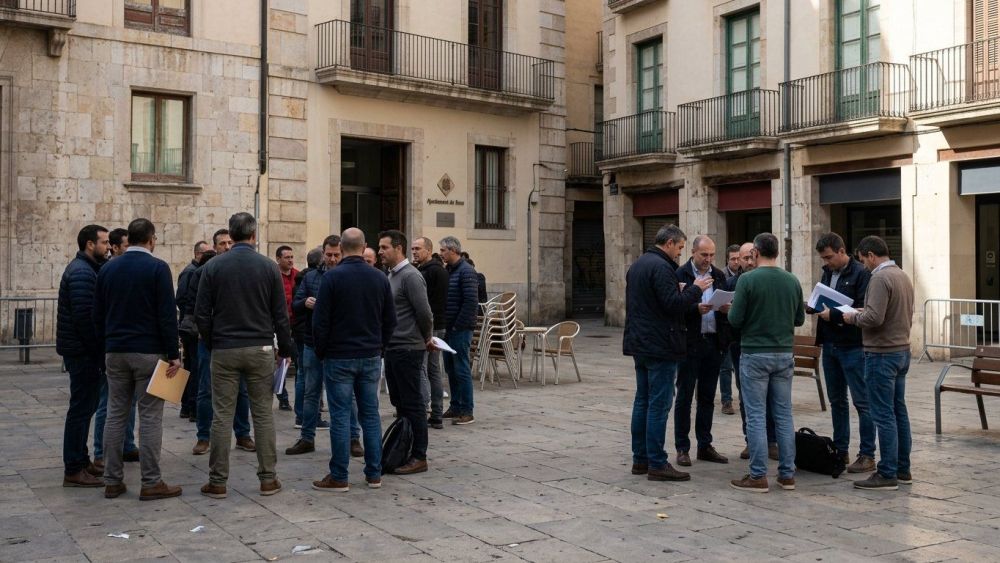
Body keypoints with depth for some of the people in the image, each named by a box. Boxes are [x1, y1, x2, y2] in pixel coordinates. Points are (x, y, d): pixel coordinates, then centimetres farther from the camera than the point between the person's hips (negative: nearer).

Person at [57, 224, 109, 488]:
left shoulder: (85, 269, 16)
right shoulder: (82, 273, -16)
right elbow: (84, 317, -23)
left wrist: (99, 349, 15)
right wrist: (98, 350, -17)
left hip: (83, 350, 10)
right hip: (84, 352, -10)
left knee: (85, 407, 16)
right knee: (81, 409, -5)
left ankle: (81, 461, 26)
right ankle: (73, 470, 1)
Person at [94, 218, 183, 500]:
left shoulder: (107, 269, 8)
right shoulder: (157, 268, -9)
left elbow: (98, 315, 11)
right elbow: (167, 315, -14)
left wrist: (106, 346, 19)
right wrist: (174, 354, -10)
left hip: (115, 351, 6)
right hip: (148, 352, -5)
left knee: (115, 414, 9)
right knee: (150, 417, -2)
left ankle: (112, 481, 13)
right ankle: (151, 483, 1)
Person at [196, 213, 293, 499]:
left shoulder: (213, 267, 0)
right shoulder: (269, 267, -1)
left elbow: (201, 313, -1)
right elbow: (280, 314, 0)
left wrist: (211, 343, 12)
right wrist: (285, 348, 9)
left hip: (224, 350, 0)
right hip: (260, 349, 0)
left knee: (221, 415, 5)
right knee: (263, 414, 6)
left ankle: (217, 481, 9)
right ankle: (268, 479, 10)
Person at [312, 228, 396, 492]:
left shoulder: (332, 277, -10)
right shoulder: (380, 278, 3)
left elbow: (320, 321, -9)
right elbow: (390, 320, 8)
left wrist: (321, 352, 3)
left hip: (339, 357, -4)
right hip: (371, 357, 4)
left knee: (340, 416, 0)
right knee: (371, 414, 10)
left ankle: (339, 477, 4)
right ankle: (374, 474, 15)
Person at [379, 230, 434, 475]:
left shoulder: (411, 276, -15)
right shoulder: (391, 276, 14)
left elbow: (425, 313, -18)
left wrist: (427, 339, -2)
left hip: (408, 349, -9)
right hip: (392, 348, 9)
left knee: (412, 404, -3)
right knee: (399, 402, 14)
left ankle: (419, 457, 5)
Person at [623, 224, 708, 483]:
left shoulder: (636, 265, 15)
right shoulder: (661, 267, -16)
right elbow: (674, 305, -22)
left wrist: (683, 291, 19)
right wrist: (696, 288, -8)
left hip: (640, 344, 10)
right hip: (660, 346, -10)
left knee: (642, 401, 13)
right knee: (659, 404, -6)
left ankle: (640, 459, 18)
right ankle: (657, 464, -2)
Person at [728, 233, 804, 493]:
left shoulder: (747, 279, -11)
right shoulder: (792, 281, 3)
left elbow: (735, 319, -12)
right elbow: (800, 319, 10)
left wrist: (731, 309, 9)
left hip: (755, 354, -4)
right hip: (784, 354, 4)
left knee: (756, 416, 0)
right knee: (784, 415, 10)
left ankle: (758, 476, 3)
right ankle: (787, 474, 15)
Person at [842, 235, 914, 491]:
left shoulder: (880, 278, -17)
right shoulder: (903, 276, 12)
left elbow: (874, 318, -25)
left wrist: (852, 317, -6)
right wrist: (863, 314, 15)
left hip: (882, 354, -9)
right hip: (902, 350, 9)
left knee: (883, 415, -4)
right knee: (899, 411, 14)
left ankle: (887, 474, 0)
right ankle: (903, 470, 22)